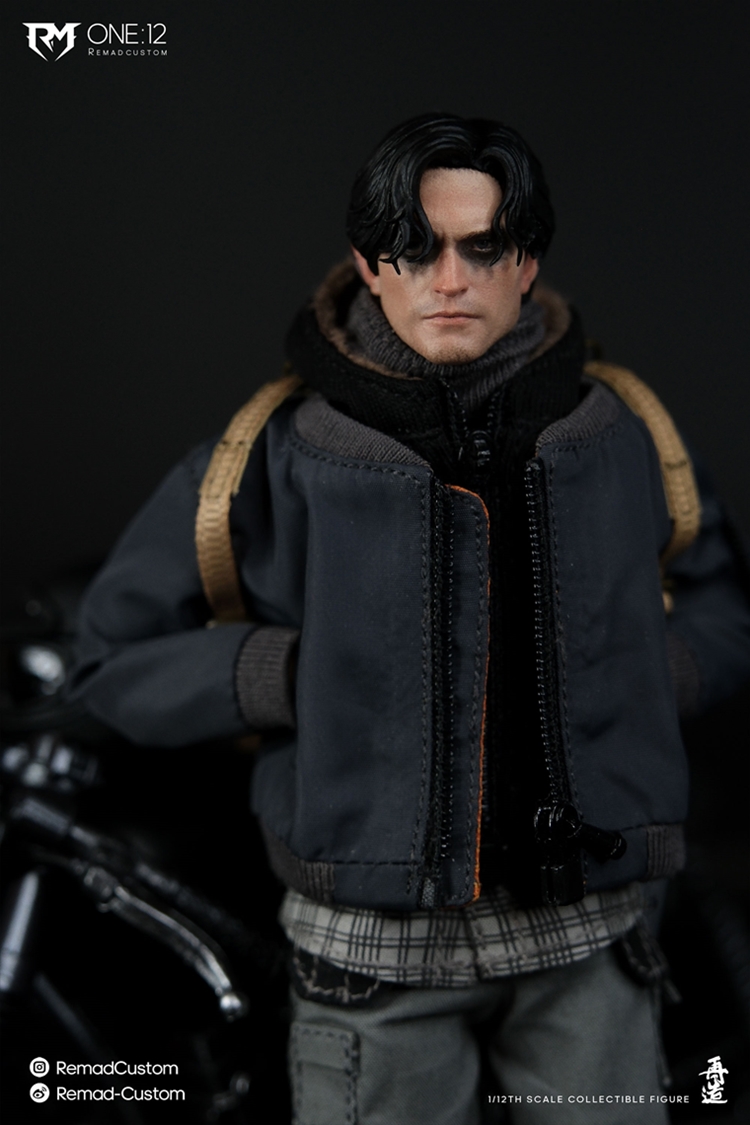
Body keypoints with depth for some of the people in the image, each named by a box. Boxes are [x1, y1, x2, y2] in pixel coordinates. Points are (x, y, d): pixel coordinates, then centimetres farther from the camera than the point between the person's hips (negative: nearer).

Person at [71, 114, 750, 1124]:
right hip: (375, 945, -1)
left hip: (585, 934, 2)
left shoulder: (621, 433, 0)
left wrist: (641, 669, -3)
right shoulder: (282, 454, -7)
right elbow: (115, 655, 0)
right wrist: (300, 672, -12)